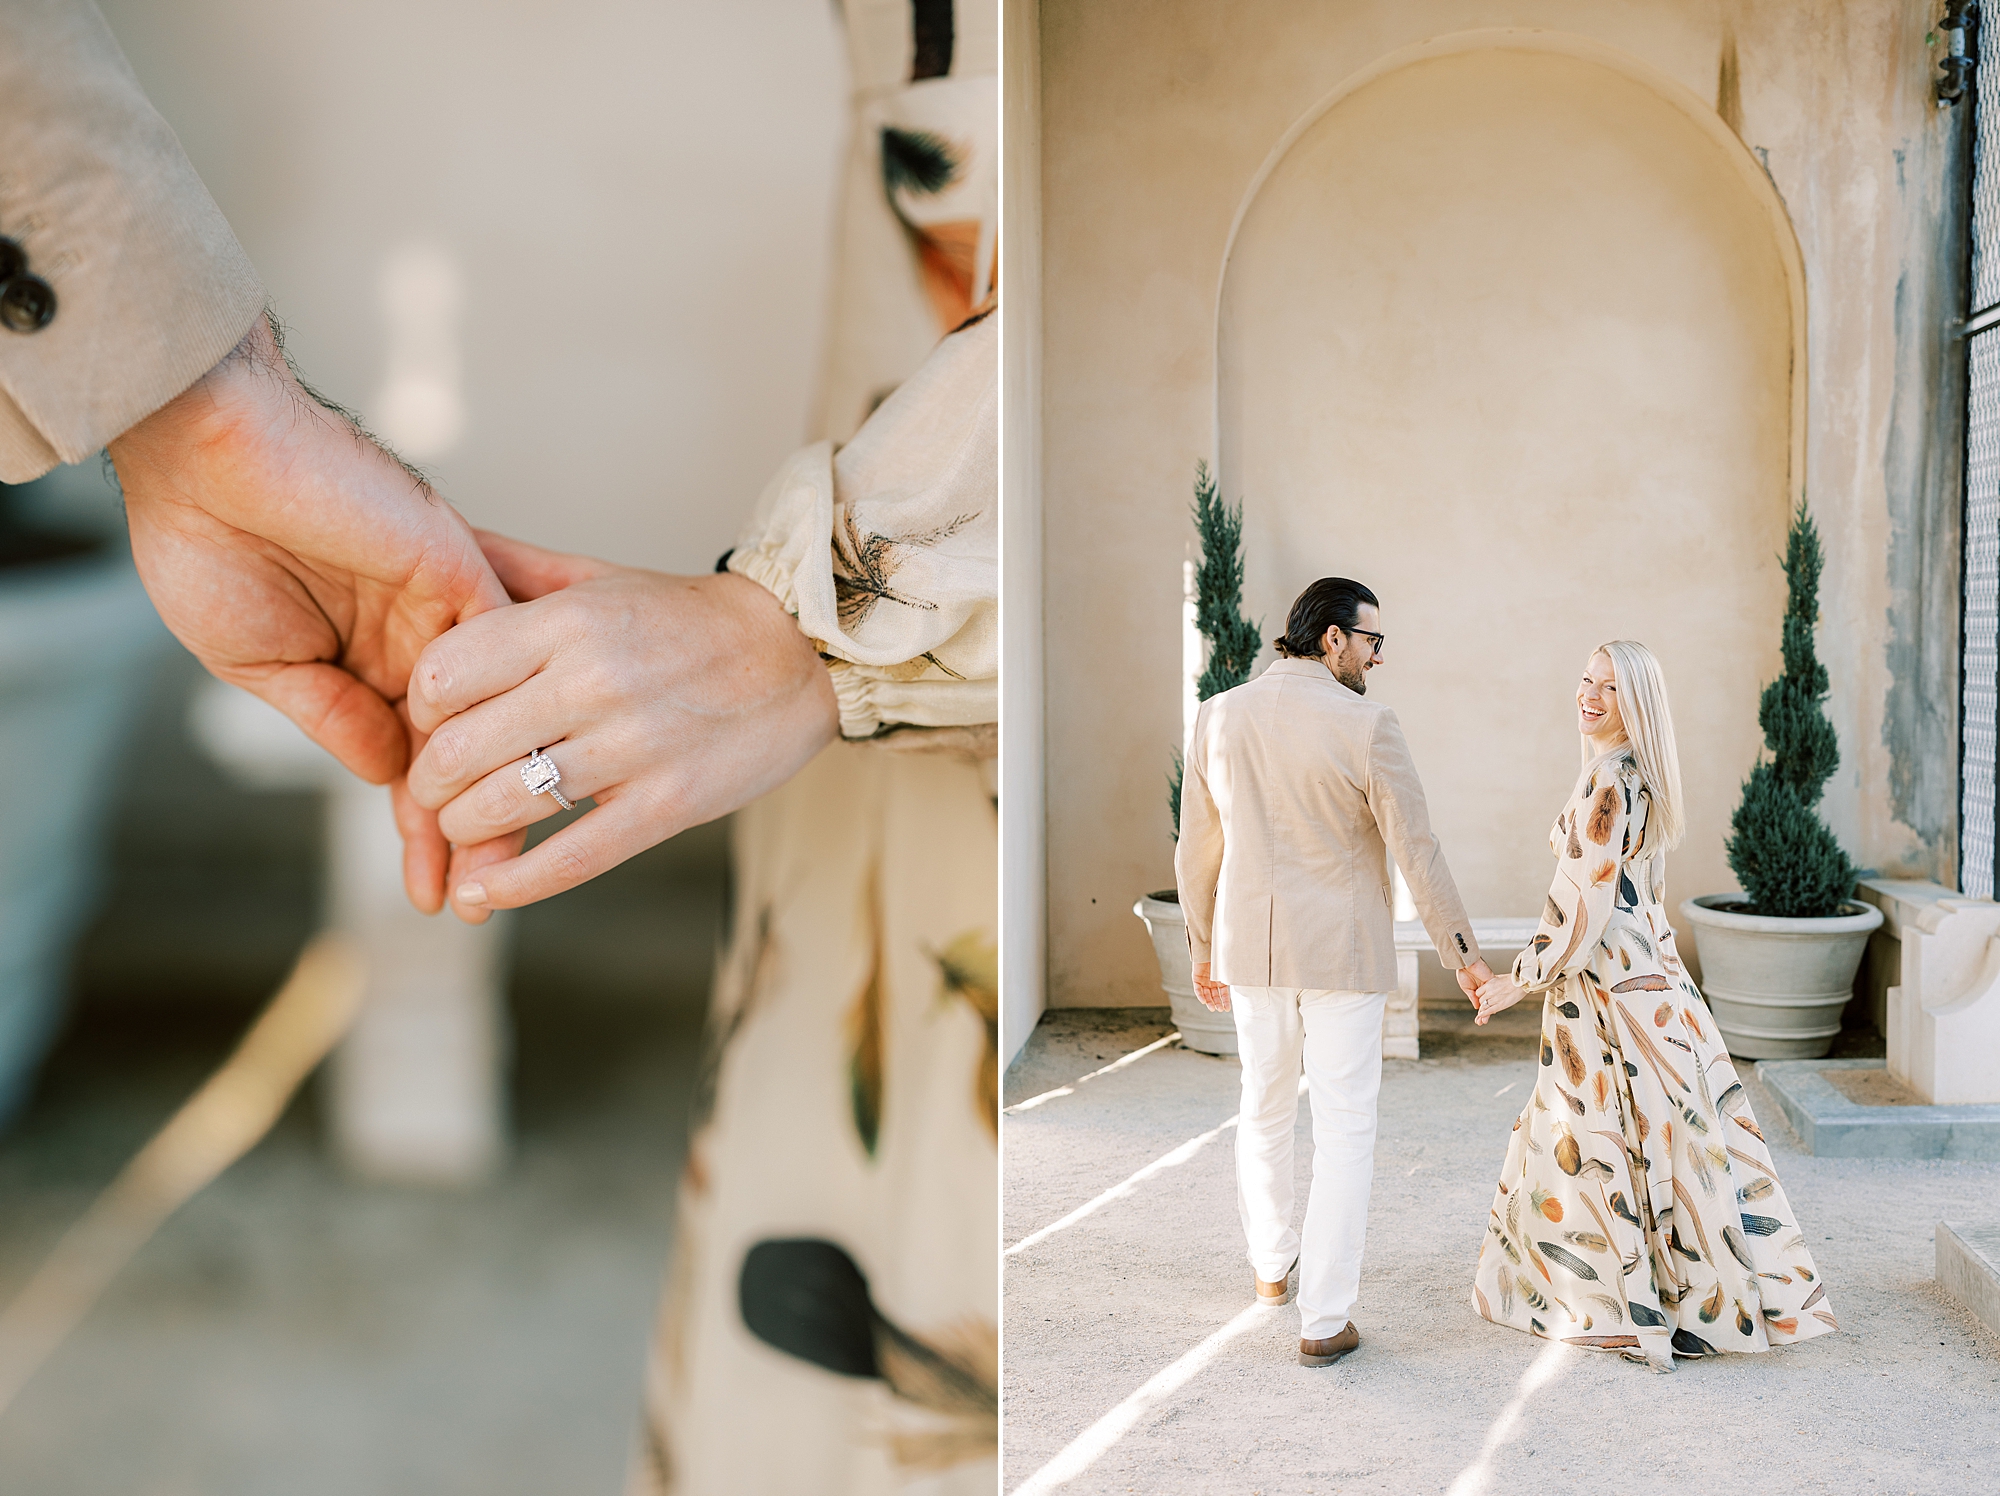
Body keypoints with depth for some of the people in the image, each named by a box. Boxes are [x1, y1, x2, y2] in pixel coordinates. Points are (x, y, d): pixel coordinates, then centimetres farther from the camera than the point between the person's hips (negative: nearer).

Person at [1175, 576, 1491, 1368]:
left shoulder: (1219, 716, -2)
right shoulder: (1365, 725, -15)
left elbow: (1197, 848, 5)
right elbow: (1416, 852, -13)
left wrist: (1203, 948, 16)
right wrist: (1462, 954, -3)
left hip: (1253, 948, 4)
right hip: (1342, 949, -4)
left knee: (1264, 1108, 23)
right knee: (1344, 1131, 4)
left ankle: (1271, 1266, 41)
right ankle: (1323, 1321, 5)